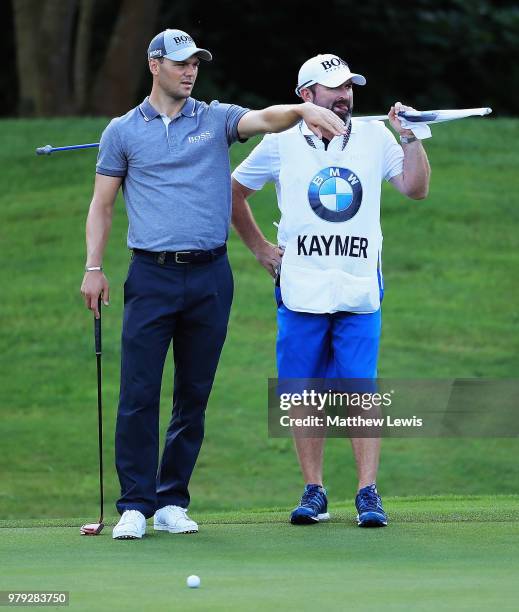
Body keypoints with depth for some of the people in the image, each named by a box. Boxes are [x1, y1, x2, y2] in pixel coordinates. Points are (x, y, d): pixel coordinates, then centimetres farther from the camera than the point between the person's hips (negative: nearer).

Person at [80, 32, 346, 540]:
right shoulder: (123, 131, 8)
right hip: (152, 275, -1)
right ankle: (134, 506, -3)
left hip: (209, 276, 1)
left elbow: (266, 119, -12)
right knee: (138, 396, -7)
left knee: (193, 398, 5)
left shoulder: (216, 119, 8)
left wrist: (302, 110, -33)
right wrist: (93, 267, -1)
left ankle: (172, 502, 12)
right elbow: (101, 203, 10)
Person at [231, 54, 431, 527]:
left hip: (359, 292, 0)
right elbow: (234, 192, 16)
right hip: (301, 292, 0)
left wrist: (410, 138, -6)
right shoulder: (281, 144, 5)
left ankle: (368, 493, -4)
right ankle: (314, 493, 10)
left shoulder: (374, 137, 9)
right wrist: (259, 247, 12)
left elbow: (416, 188, 5)